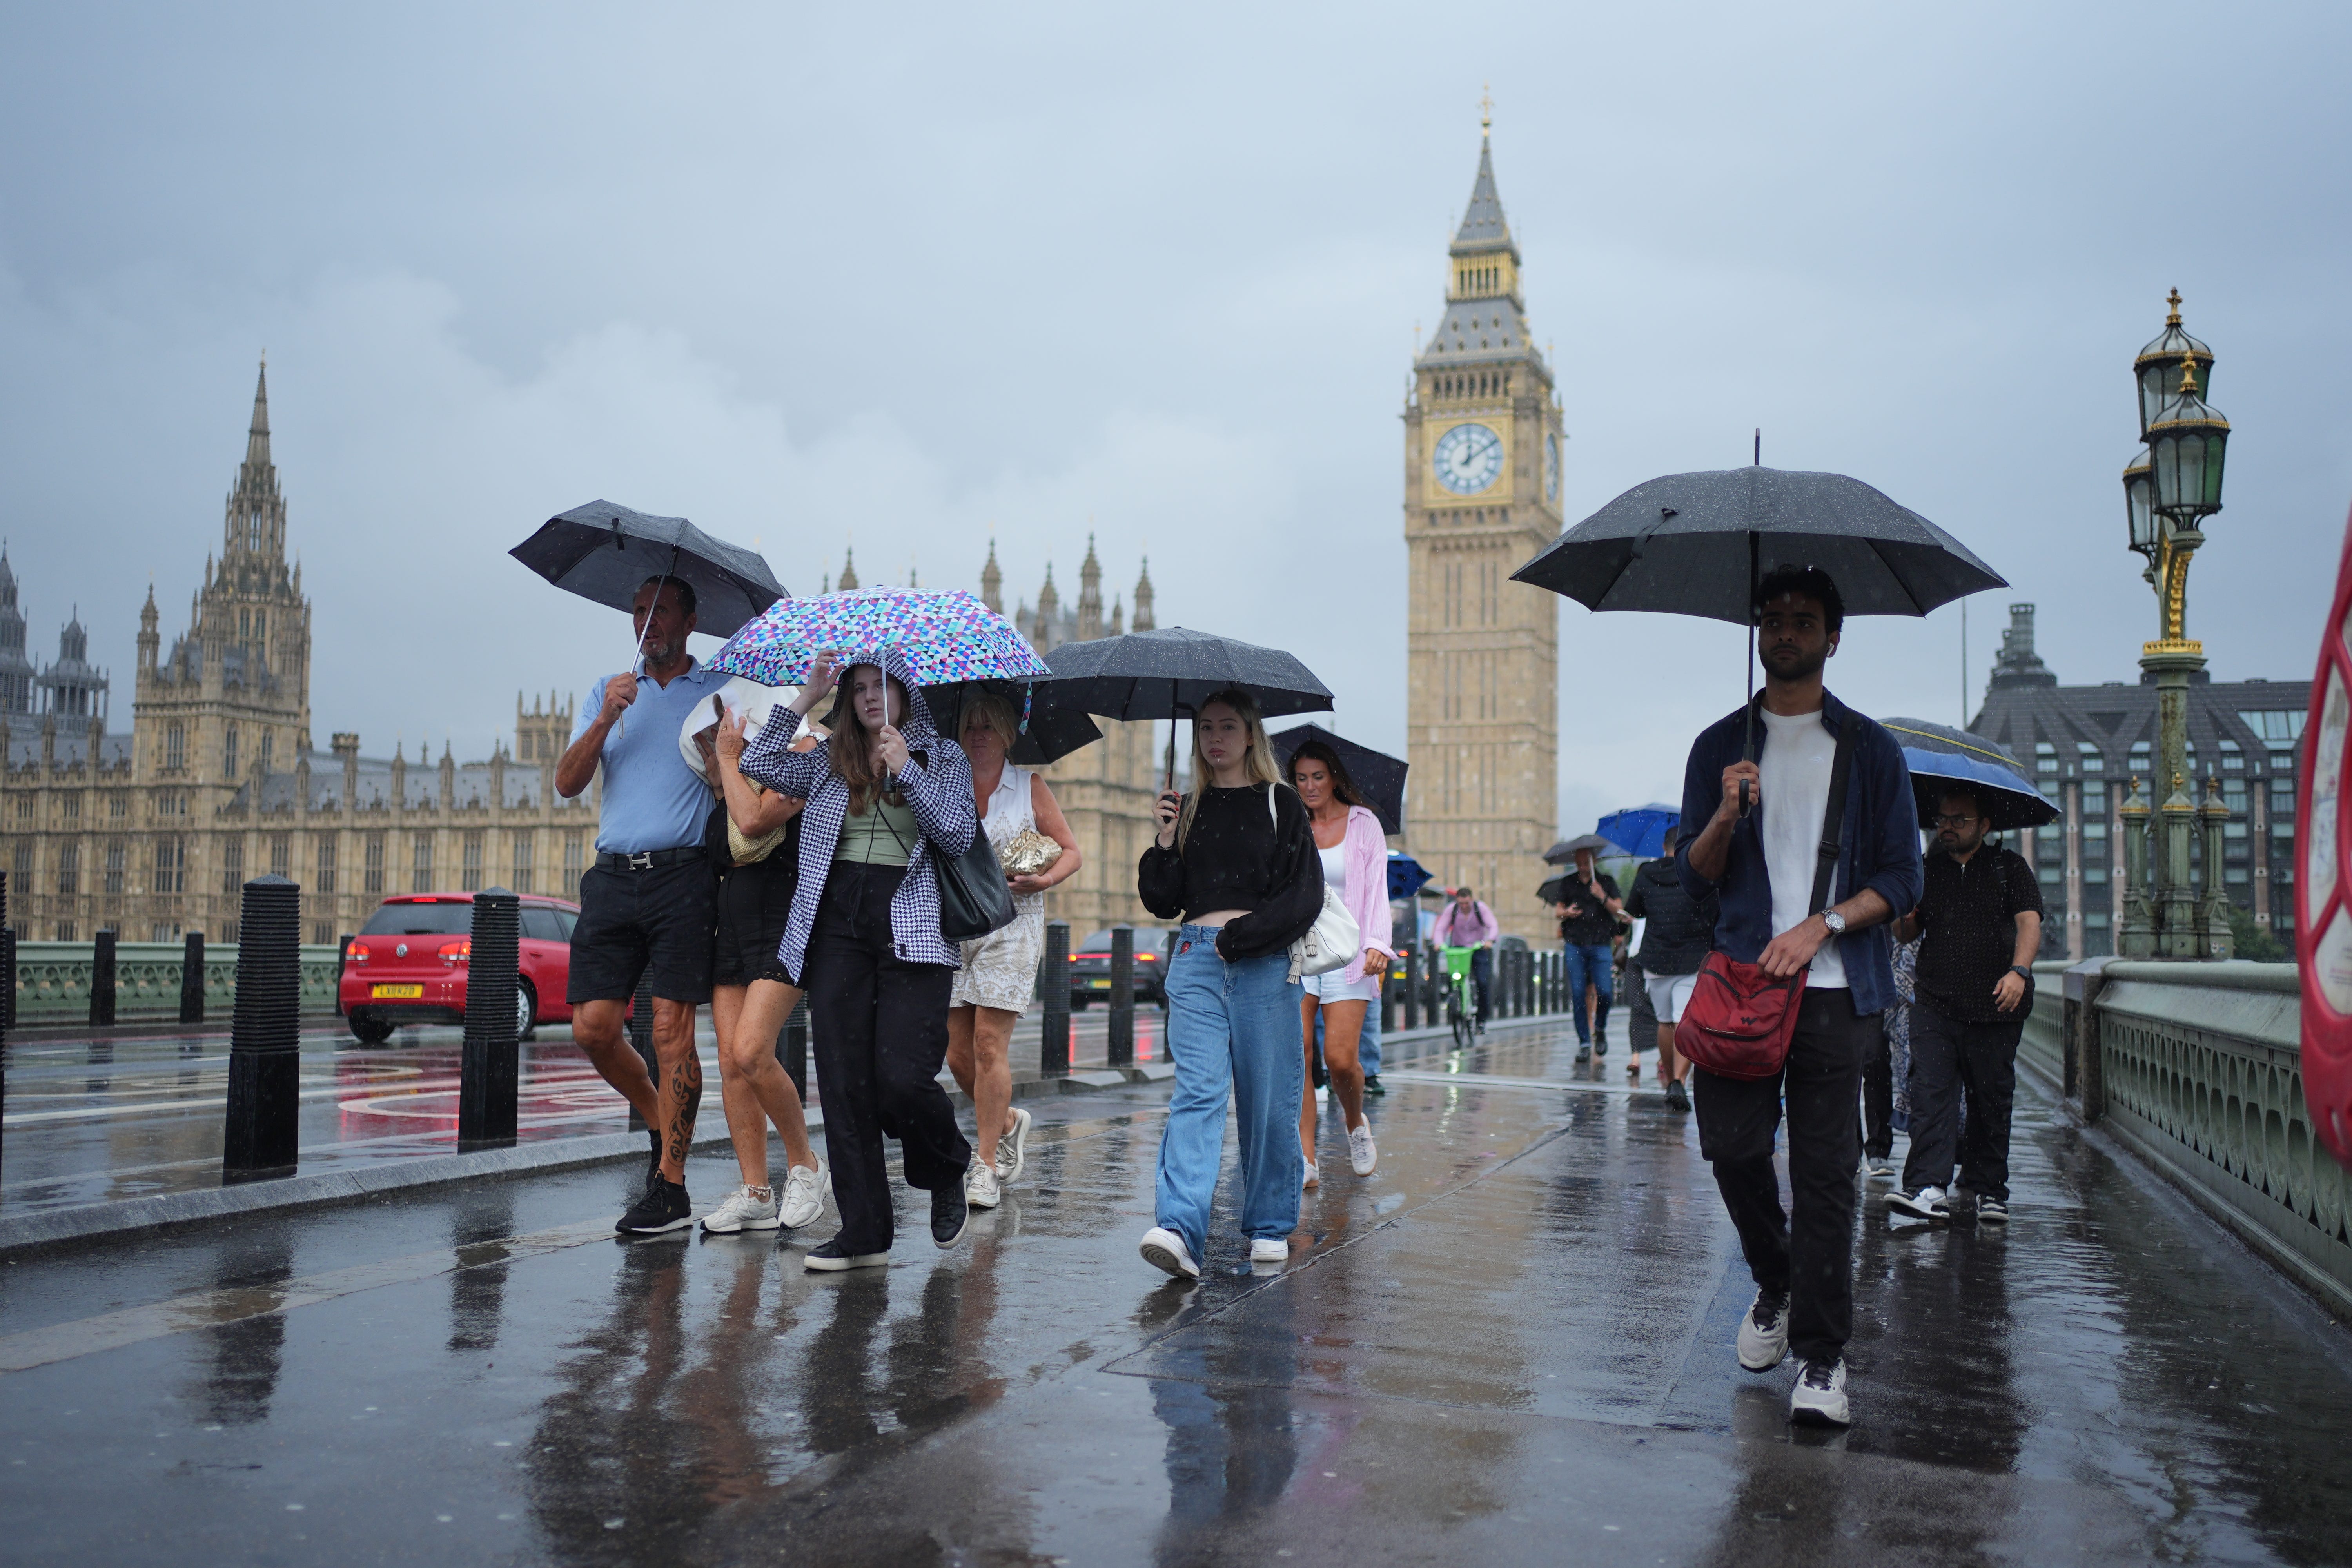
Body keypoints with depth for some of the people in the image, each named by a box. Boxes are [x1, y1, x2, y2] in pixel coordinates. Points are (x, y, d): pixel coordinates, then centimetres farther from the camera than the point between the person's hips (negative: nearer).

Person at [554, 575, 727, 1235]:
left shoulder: (718, 691, 8)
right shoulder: (608, 692, 18)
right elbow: (567, 783, 6)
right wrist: (605, 721, -8)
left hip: (683, 876, -4)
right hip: (613, 877, 4)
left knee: (671, 1031, -7)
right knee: (593, 1027, -1)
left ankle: (670, 1187, 1)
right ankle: (660, 1123, 25)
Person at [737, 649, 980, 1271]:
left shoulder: (943, 757, 10)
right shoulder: (829, 762, 16)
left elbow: (959, 835, -1)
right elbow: (759, 763, 5)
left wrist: (907, 770, -10)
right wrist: (807, 697, 5)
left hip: (912, 933, -3)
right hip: (838, 928, 3)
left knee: (902, 1076, -13)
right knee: (843, 1080, 0)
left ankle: (948, 1175, 18)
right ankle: (864, 1232, 8)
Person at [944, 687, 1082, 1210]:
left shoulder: (1029, 785, 6)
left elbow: (1071, 851, 8)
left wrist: (1044, 880, -10)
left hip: (1010, 925, -3)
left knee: (989, 1041, -10)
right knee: (957, 1051, 1)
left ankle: (987, 1167, -1)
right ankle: (1008, 1121, 29)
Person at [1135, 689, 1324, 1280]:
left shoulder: (1280, 803, 6)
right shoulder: (1188, 809, 16)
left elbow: (1306, 895, -2)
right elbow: (1161, 901, 12)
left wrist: (1242, 935, -10)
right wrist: (1165, 843, -3)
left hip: (1265, 964, -2)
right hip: (1196, 960, 2)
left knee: (1268, 1100, 2)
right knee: (1197, 1092, -12)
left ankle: (1271, 1225, 18)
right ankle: (1179, 1229, -23)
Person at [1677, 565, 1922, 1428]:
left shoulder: (1870, 749, 8)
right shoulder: (1721, 746, 12)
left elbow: (1901, 879, 5)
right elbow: (1695, 878, 9)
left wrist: (1822, 924, -11)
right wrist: (1725, 818, -11)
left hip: (1835, 985, -1)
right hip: (1741, 976, 2)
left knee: (1825, 1168, -4)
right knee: (1730, 1142, -4)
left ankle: (1822, 1356, 3)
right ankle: (1775, 1282, 25)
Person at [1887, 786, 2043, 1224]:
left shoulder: (2009, 867, 8)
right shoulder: (1927, 870, 15)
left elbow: (2029, 922, -3)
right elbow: (1906, 933, 14)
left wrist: (2019, 970, -20)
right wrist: (1902, 916, -10)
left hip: (1995, 1007, -1)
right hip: (1935, 1004, 1)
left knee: (1991, 1102, 5)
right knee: (1929, 1094, -11)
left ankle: (1988, 1189, 17)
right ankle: (1929, 1188, -16)